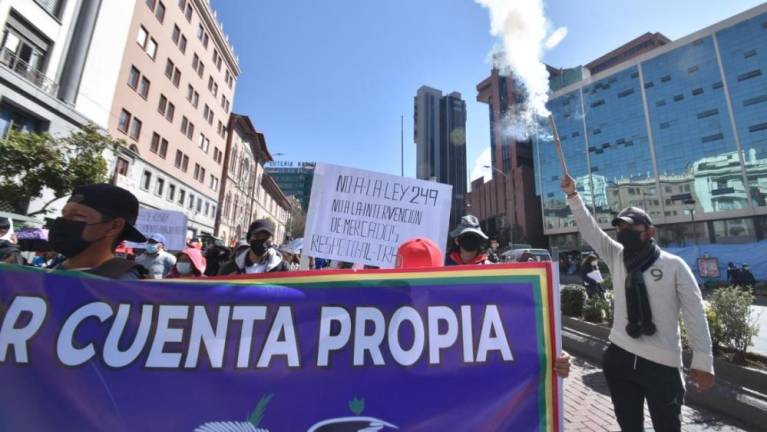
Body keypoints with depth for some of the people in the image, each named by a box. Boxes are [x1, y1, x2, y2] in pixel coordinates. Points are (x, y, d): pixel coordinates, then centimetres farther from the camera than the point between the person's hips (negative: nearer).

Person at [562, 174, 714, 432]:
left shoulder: (674, 265, -3)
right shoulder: (616, 257, 6)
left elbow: (694, 313, -3)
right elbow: (589, 229, 2)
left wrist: (703, 361, -6)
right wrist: (572, 195, -5)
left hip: (662, 363, -3)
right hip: (620, 357, 3)